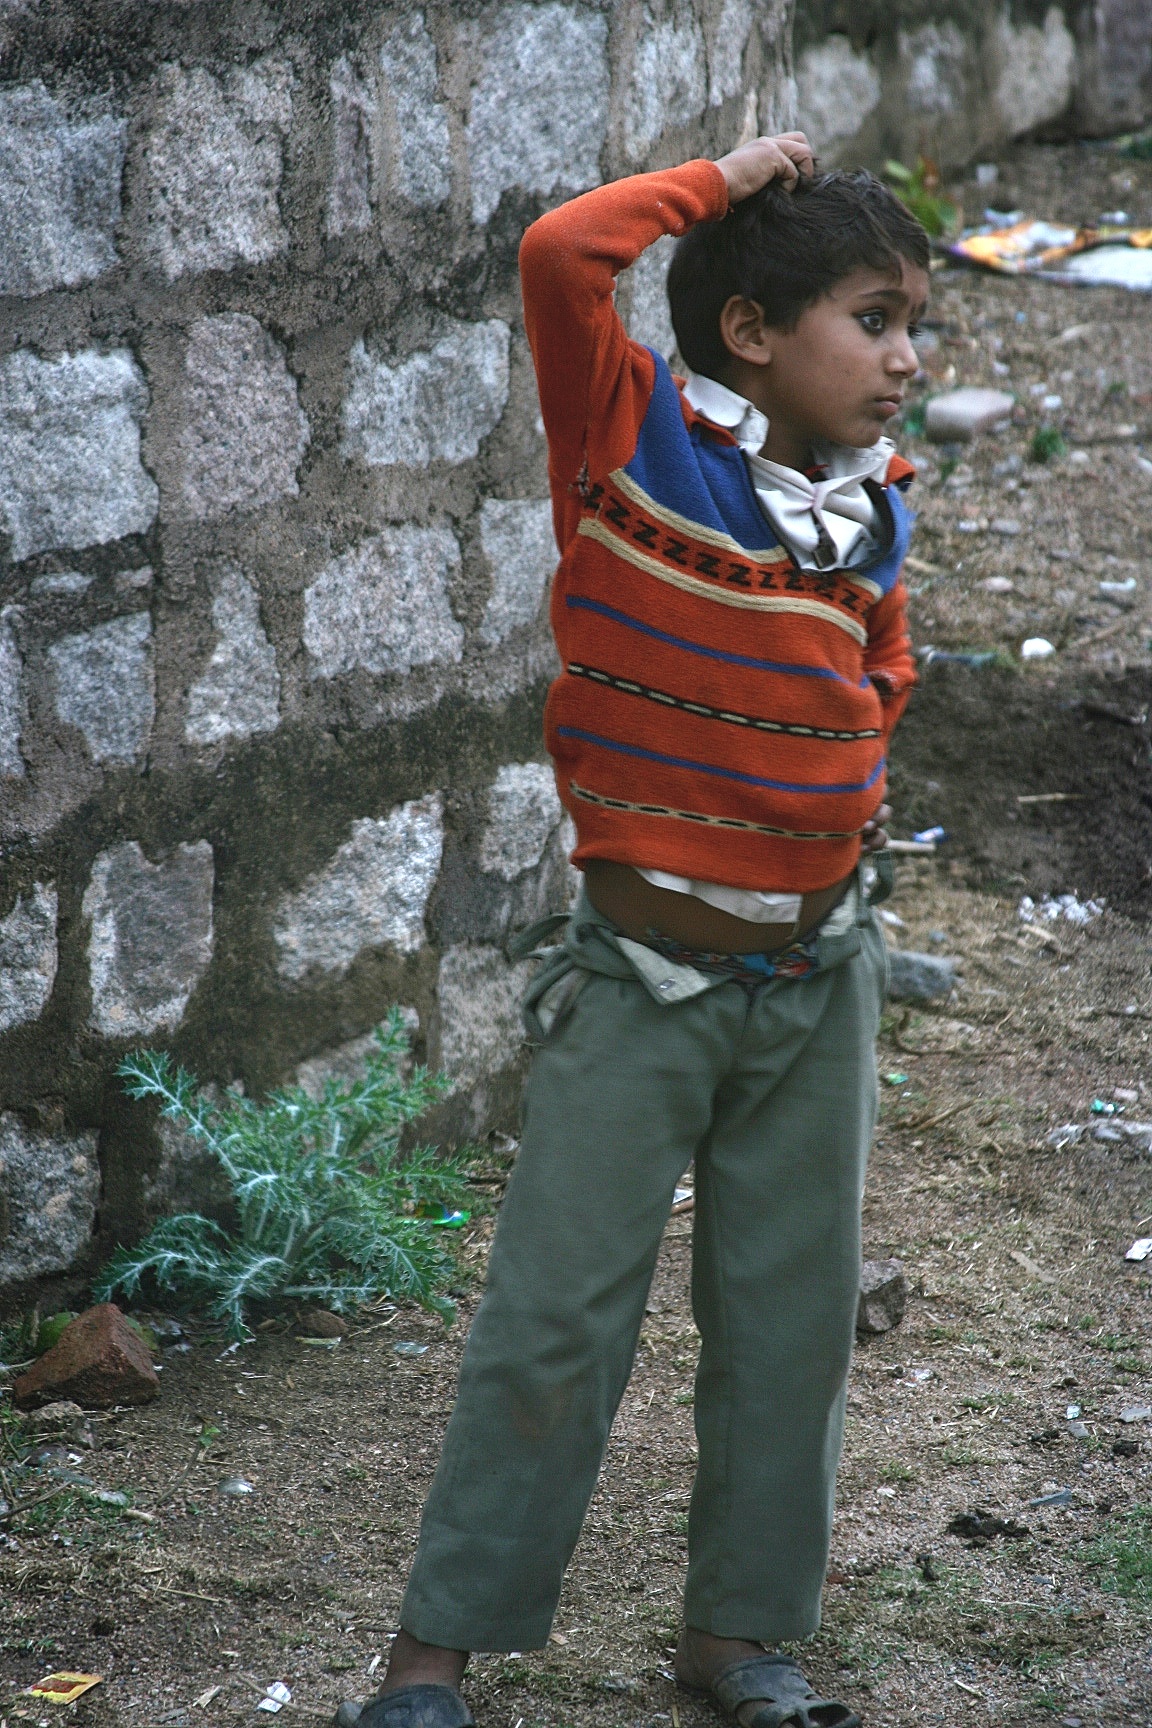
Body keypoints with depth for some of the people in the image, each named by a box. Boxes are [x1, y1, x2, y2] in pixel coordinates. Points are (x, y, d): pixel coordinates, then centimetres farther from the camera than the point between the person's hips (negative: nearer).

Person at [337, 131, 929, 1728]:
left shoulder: (872, 509, 3)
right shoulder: (638, 441, -12)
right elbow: (560, 256, -28)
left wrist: (840, 797, 7)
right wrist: (722, 183, -15)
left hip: (819, 967, 5)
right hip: (645, 970, -5)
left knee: (792, 1314, 12)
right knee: (559, 1313, -1)